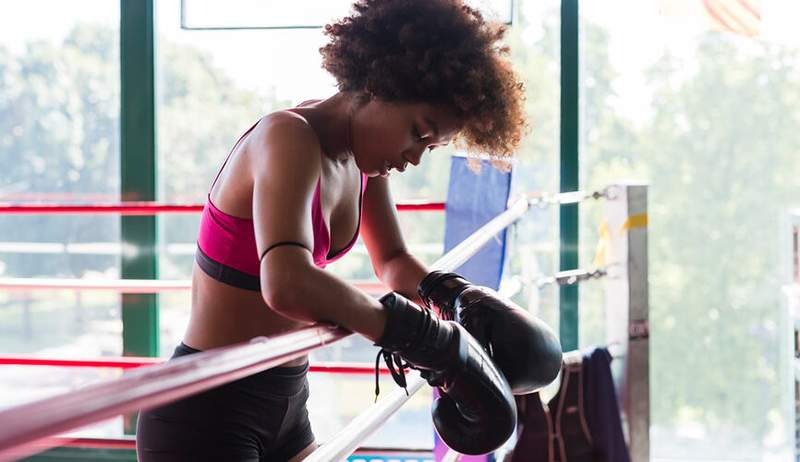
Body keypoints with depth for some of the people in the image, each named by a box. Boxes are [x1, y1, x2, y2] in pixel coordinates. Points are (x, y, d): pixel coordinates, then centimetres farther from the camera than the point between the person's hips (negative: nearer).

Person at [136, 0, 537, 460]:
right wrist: (426, 338, -30)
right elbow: (288, 286, -38)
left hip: (284, 405, 9)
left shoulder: (363, 154, 3)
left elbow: (393, 260, 19)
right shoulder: (290, 139, -22)